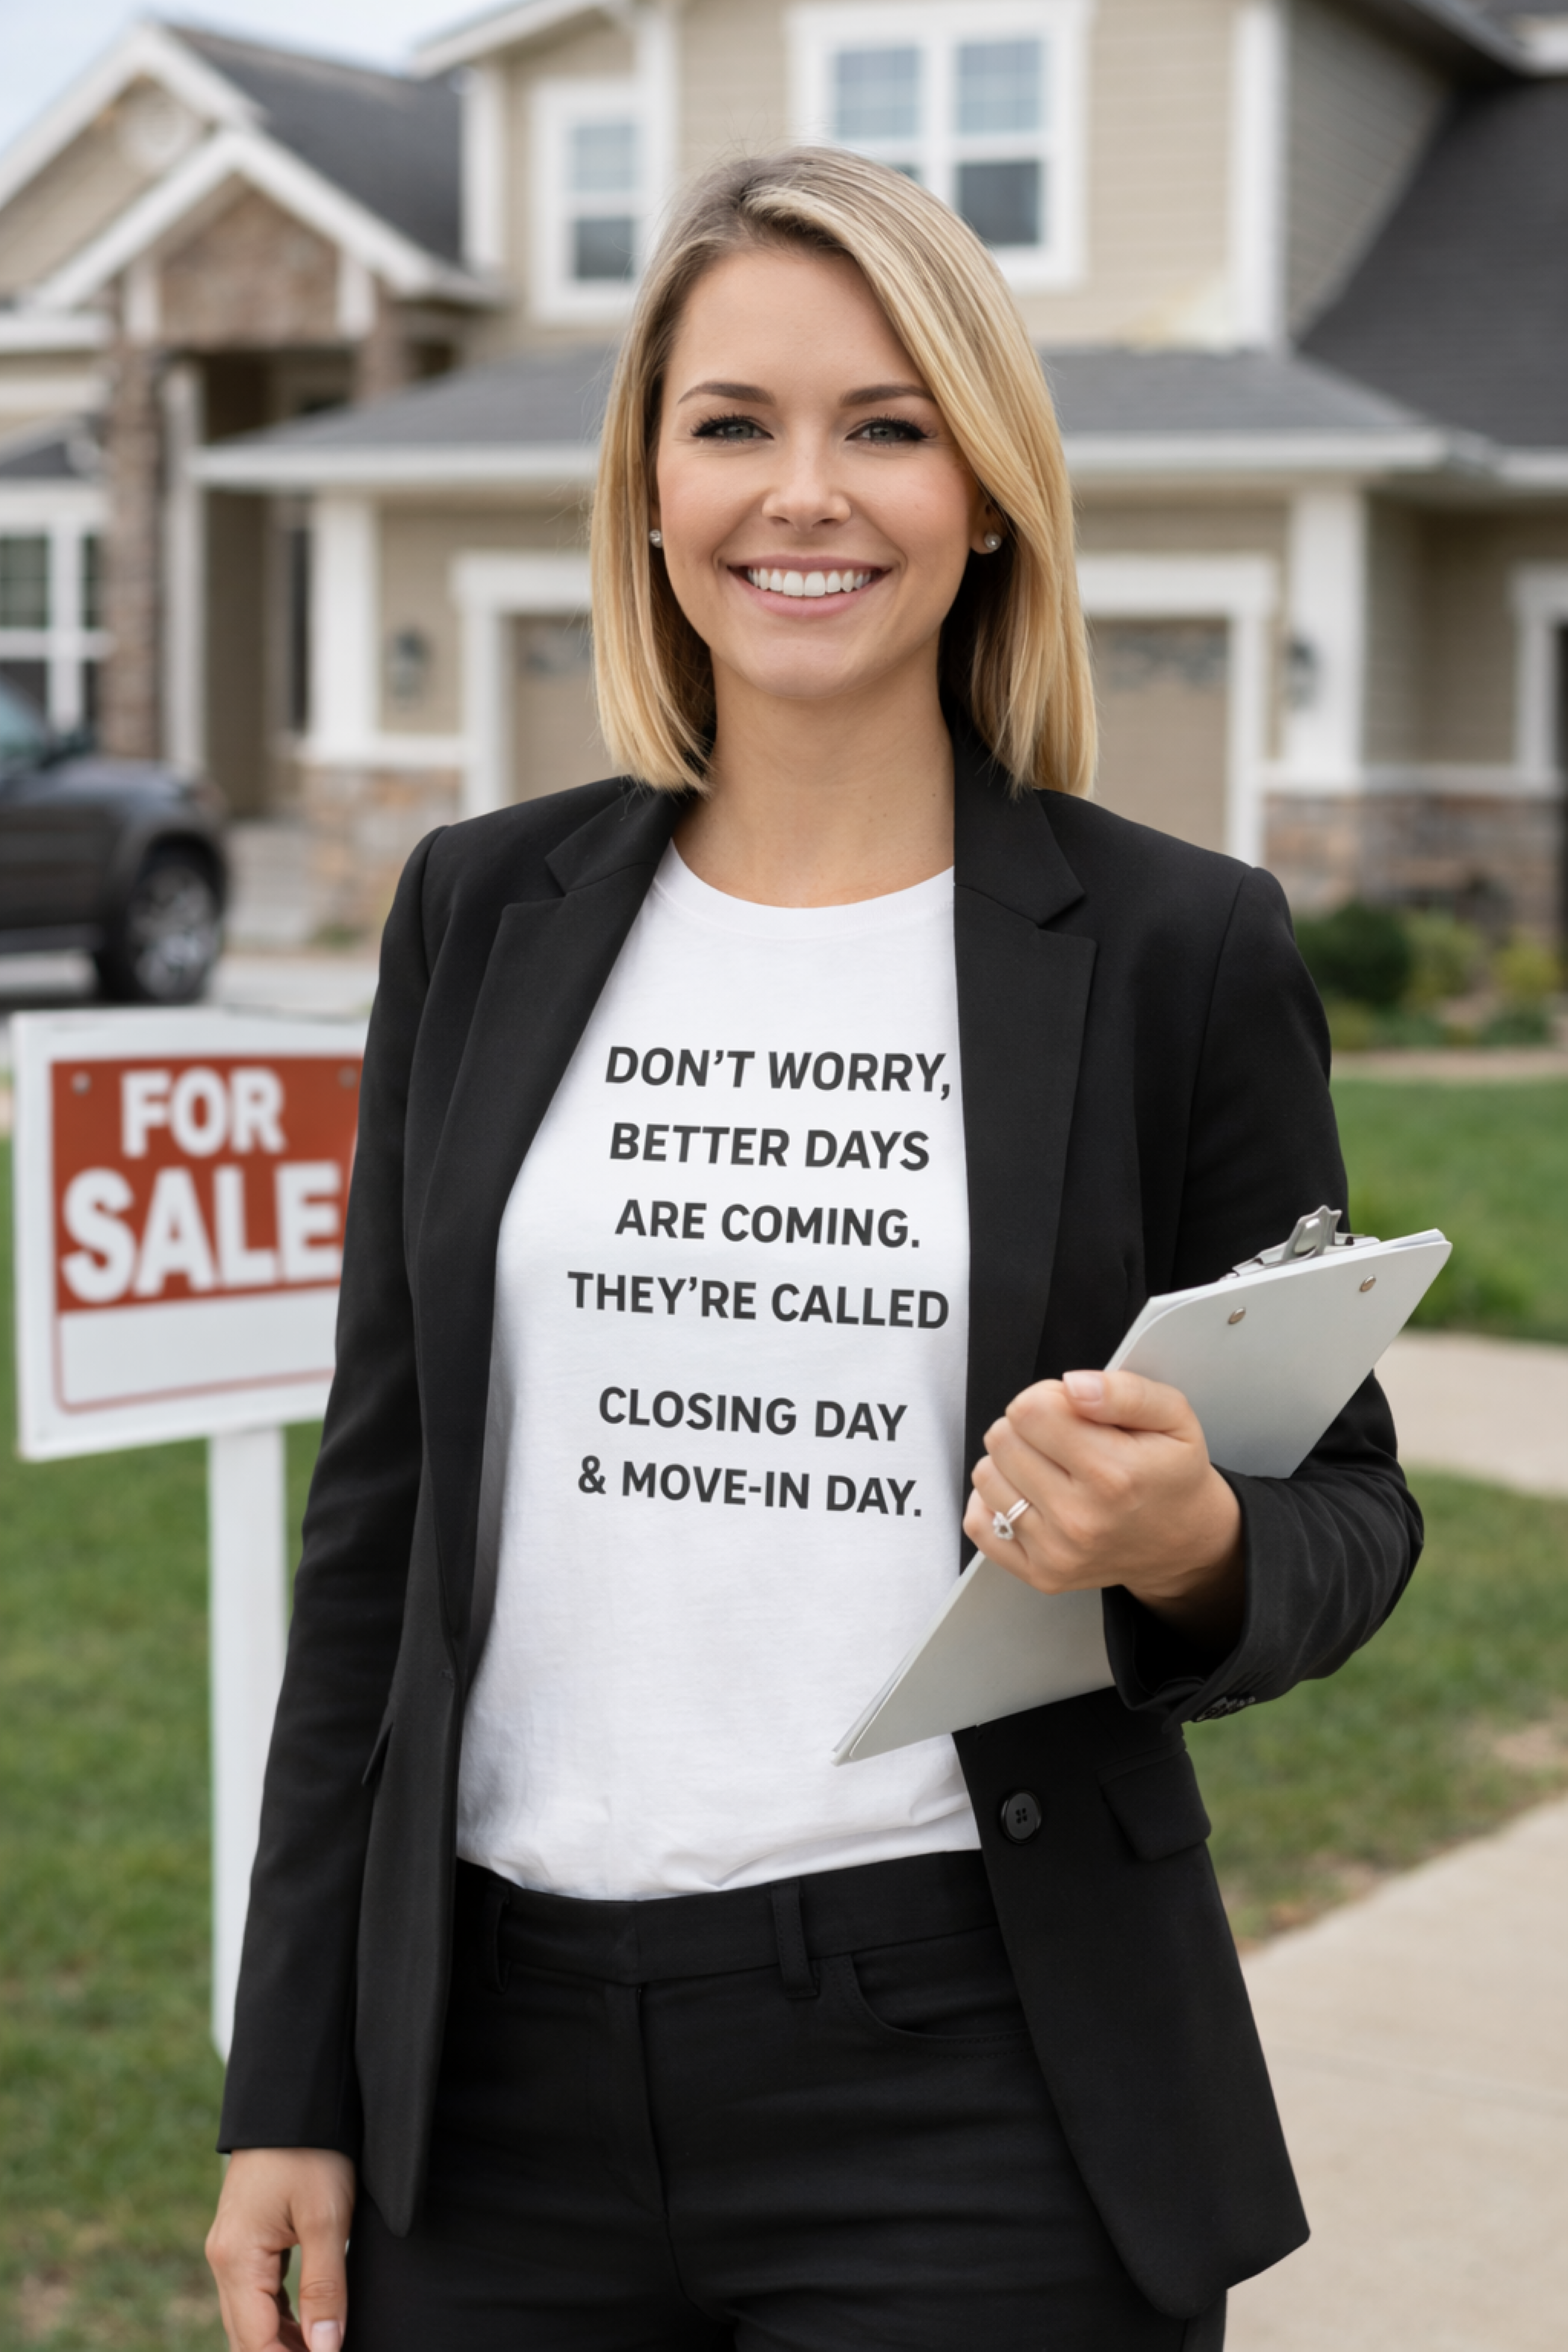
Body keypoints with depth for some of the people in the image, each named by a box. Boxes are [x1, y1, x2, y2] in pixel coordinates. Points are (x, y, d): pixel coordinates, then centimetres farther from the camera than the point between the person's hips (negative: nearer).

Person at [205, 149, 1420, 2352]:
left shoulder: (1183, 949, -3)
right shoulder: (486, 912, 5)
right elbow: (385, 1507, 7)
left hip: (974, 2081, -2)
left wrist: (1194, 1550, -20)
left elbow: (1350, 1507, 4)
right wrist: (291, 2088, 6)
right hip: (502, 2061, 3)